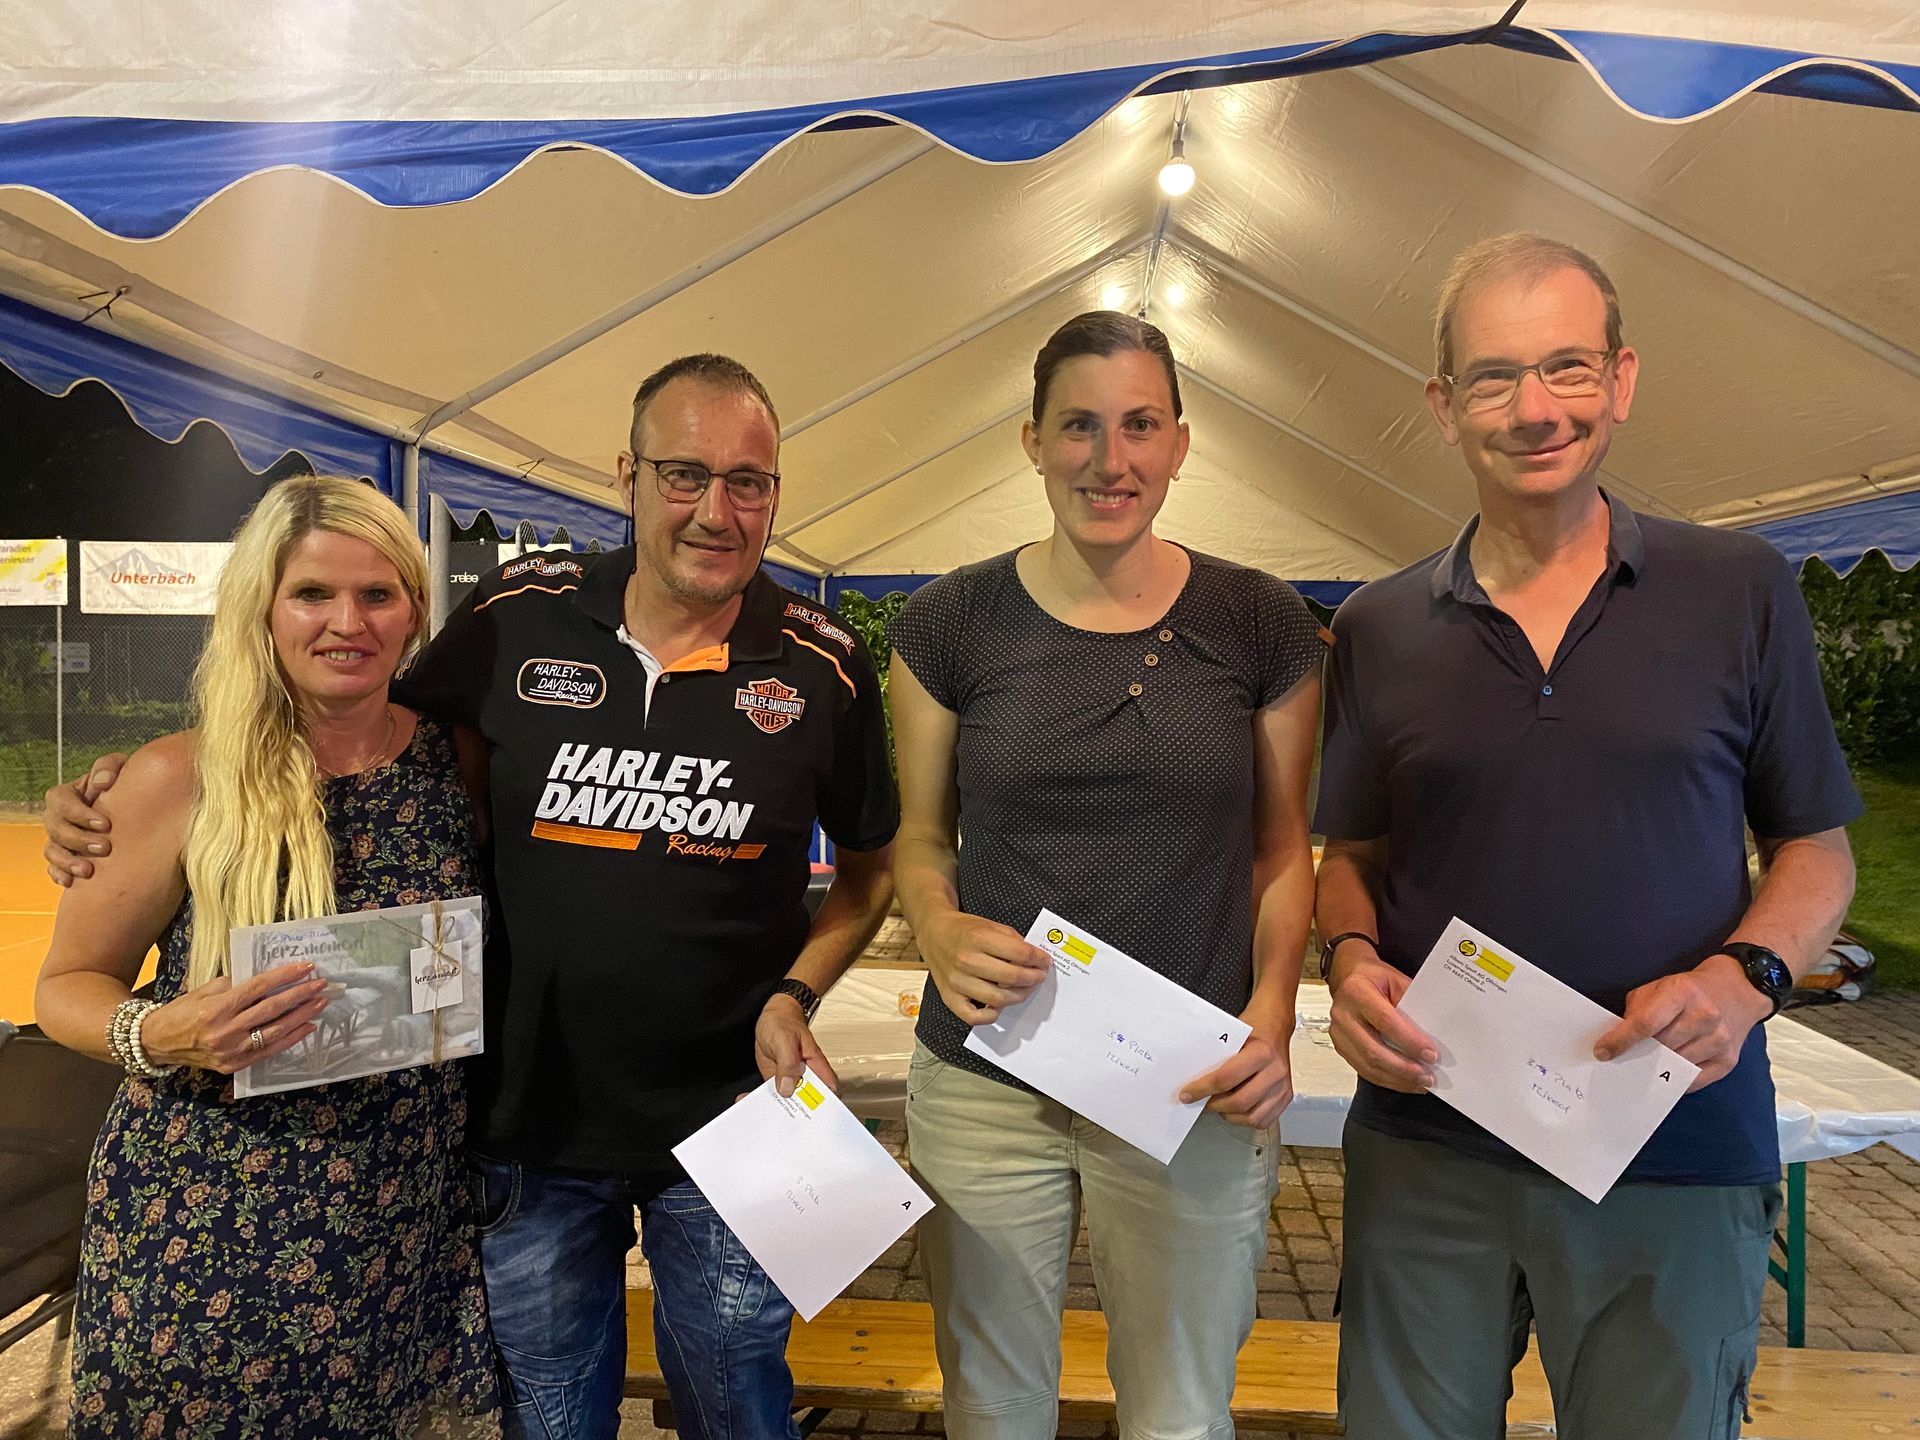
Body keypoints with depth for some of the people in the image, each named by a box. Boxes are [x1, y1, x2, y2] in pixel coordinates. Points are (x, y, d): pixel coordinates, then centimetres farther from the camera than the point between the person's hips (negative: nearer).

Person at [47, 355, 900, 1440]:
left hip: (728, 1120, -1)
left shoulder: (824, 667, -9)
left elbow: (871, 866, 4)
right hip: (529, 1119, 2)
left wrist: (796, 994, -12)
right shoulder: (517, 618, -8)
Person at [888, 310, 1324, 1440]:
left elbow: (1284, 851, 5)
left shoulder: (1263, 625, -2)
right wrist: (942, 933, -15)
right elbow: (923, 838, 5)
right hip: (985, 1086, 1)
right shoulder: (952, 624, -3)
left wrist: (1272, 1014, -11)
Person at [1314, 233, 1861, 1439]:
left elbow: (1819, 848, 5)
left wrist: (1748, 974, -14)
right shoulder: (1380, 628, 2)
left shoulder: (1741, 591, 0)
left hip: (1679, 1158, -1)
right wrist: (1352, 960, -10)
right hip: (1427, 1151, 1)